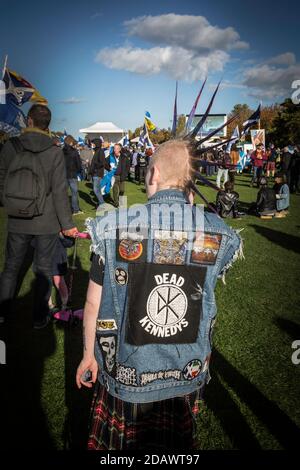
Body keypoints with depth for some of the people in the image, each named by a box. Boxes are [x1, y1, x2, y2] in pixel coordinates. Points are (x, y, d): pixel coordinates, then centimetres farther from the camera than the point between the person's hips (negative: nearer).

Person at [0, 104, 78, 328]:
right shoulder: (55, 152, -10)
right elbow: (60, 192, -11)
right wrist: (67, 223, -4)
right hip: (46, 222, -2)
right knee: (43, 270, 12)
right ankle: (40, 317, 22)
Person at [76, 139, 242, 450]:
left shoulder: (114, 229, -19)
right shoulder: (218, 235, -15)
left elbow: (94, 303, -10)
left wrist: (89, 354, 8)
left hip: (125, 374, -1)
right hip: (186, 376, 2)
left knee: (115, 442, 27)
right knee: (176, 443, 29)